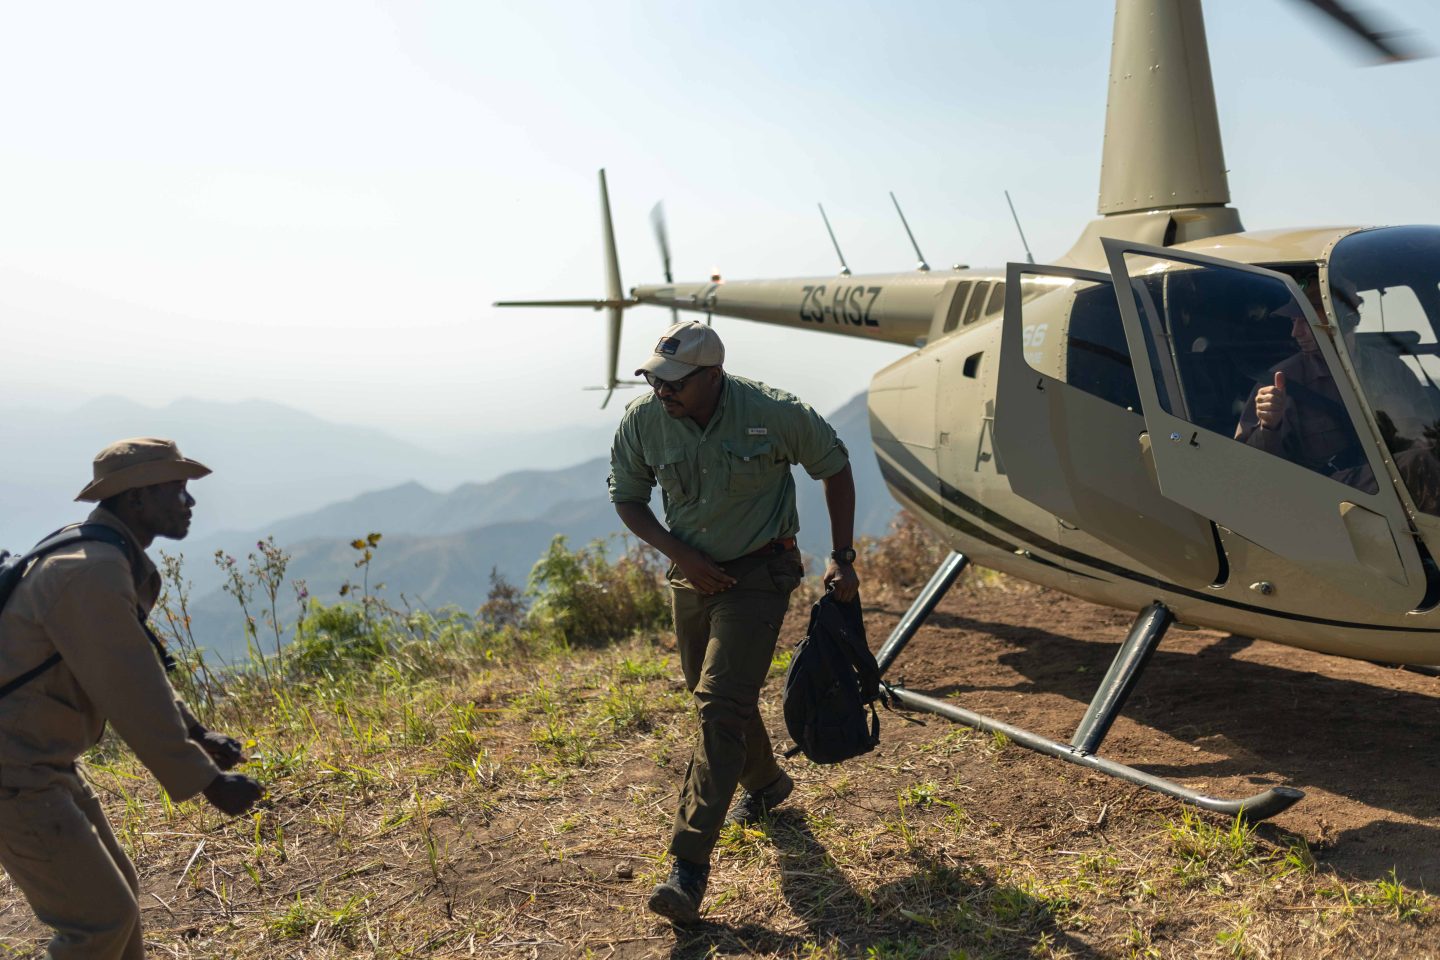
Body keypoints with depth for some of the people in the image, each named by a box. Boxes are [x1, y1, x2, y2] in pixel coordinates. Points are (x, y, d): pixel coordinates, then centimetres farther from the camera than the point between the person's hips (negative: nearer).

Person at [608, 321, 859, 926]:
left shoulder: (772, 413, -20)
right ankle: (765, 783, 49)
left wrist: (843, 556, -6)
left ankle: (690, 865, -12)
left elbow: (834, 466, -3)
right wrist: (680, 555, -13)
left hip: (758, 574, -5)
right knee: (713, 697, 20)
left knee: (721, 708, -15)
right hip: (693, 574, 5)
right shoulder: (643, 421, -13)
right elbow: (627, 497, 2)